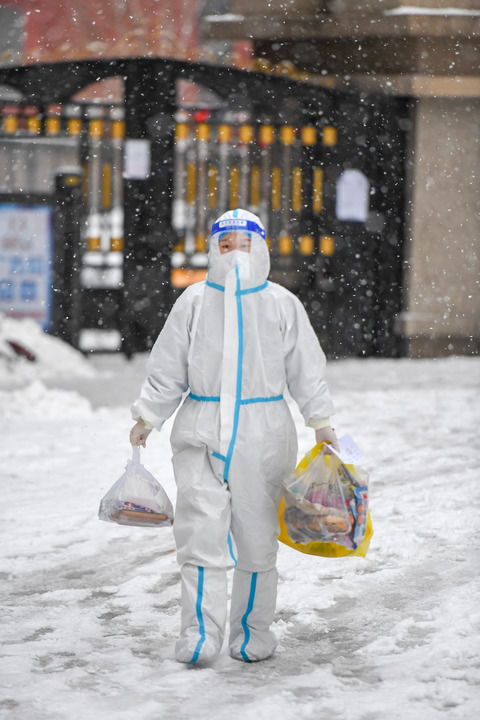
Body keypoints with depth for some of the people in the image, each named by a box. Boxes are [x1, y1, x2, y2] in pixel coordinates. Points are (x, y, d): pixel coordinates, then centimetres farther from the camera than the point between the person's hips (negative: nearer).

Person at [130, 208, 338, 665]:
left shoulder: (282, 304, 5)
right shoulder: (194, 301, 5)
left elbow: (306, 369, 9)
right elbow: (167, 369, 9)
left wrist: (321, 422, 3)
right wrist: (147, 418, 6)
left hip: (262, 435, 0)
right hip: (202, 433, 0)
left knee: (257, 536, 4)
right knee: (201, 532, -8)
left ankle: (253, 633, 15)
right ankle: (200, 634, -8)